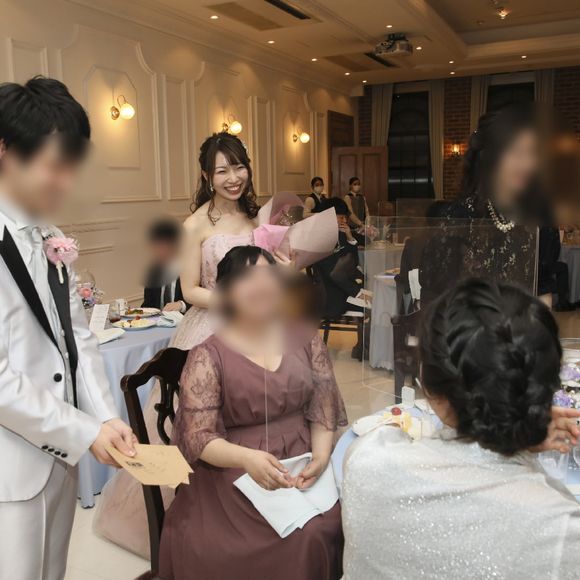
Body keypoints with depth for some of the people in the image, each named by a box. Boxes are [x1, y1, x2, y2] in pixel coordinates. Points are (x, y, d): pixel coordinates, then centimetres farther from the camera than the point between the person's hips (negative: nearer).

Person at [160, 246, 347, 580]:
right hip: (234, 474, -2)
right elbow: (198, 436, -10)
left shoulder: (305, 337, 4)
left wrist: (321, 456, -12)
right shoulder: (208, 356, -6)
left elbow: (323, 407, 5)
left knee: (315, 536, -20)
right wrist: (247, 457, -27)